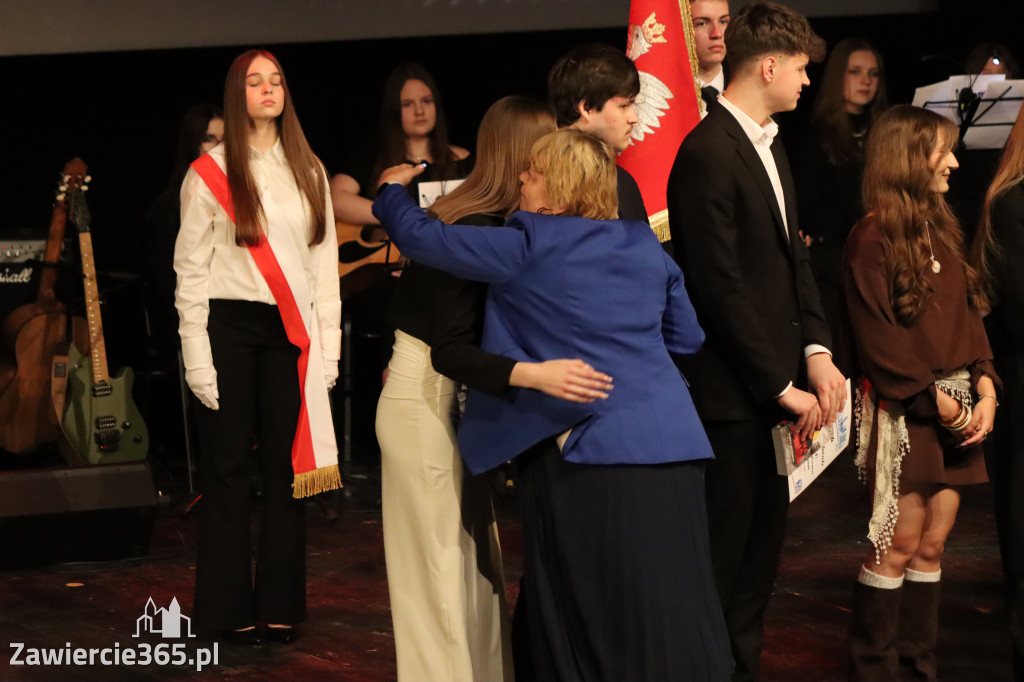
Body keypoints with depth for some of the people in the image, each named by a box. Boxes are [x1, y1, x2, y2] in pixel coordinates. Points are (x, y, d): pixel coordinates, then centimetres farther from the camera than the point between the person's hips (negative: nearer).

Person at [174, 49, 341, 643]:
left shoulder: (309, 171, 9)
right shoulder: (211, 173, -1)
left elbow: (325, 261, 10)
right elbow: (191, 269, -2)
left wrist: (328, 343, 2)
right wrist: (197, 357, -8)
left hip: (291, 332, 3)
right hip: (230, 326, -3)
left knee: (287, 467, 4)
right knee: (228, 469, 1)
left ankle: (281, 604, 13)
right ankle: (229, 609, 9)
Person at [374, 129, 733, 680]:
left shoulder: (527, 247, -3)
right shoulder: (646, 246, 12)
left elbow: (421, 237, 3)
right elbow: (688, 340, 20)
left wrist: (391, 192, 22)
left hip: (585, 449, -5)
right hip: (671, 444, 5)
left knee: (584, 622, 5)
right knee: (667, 617, 7)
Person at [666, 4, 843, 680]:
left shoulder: (769, 143, 13)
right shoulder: (708, 154, -18)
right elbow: (723, 289, -19)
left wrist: (818, 350, 0)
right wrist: (781, 385, -15)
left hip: (774, 385, 9)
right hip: (731, 394, -9)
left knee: (763, 549, 16)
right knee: (724, 558, 0)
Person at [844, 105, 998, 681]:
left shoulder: (942, 229, 13)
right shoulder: (874, 238, -9)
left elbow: (968, 315, 13)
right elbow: (877, 336, -13)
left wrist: (984, 388, -1)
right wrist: (935, 400, -13)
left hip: (957, 404, 7)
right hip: (904, 409, -7)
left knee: (934, 542, 9)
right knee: (902, 543, -3)